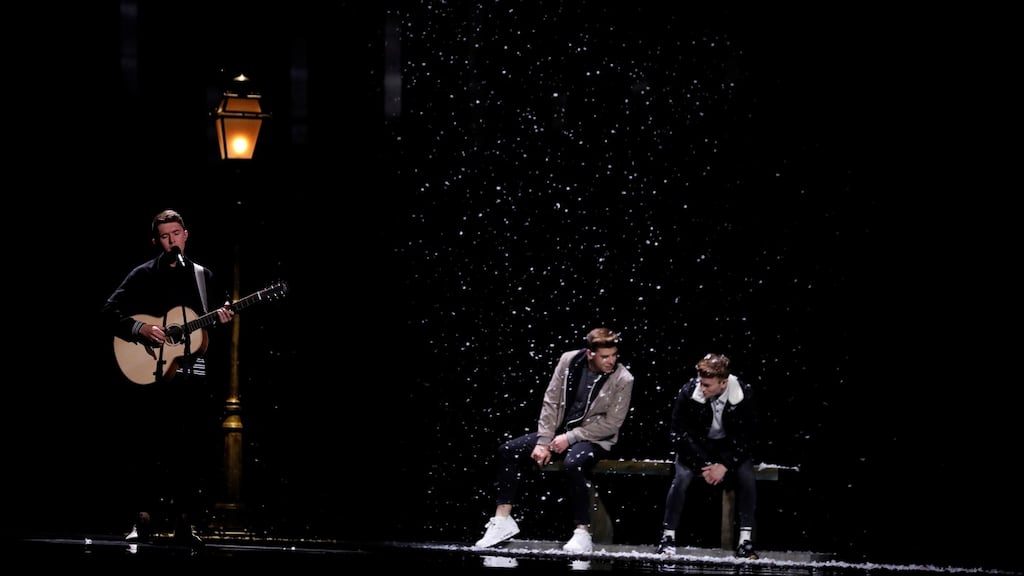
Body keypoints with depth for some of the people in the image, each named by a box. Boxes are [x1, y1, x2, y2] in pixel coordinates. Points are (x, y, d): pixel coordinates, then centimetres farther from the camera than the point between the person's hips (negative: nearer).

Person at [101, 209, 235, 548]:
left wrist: (222, 318, -6)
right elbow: (109, 312, -2)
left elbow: (214, 322, 17)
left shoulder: (203, 277, 13)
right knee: (145, 447, -5)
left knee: (195, 449, -2)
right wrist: (141, 330, -16)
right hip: (149, 371, -2)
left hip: (192, 374, 2)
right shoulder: (143, 275, 3)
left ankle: (184, 521, 5)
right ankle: (144, 518, 0)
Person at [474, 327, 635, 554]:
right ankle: (502, 521, -4)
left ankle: (583, 534, -30)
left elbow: (611, 424, -14)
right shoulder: (569, 361, -6)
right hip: (560, 431, 5)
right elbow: (551, 402, -3)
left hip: (595, 439, -5)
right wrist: (543, 442, -11)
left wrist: (570, 438, -18)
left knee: (573, 464, -39)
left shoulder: (622, 380, -16)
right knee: (508, 450, -10)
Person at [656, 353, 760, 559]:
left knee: (747, 478, -25)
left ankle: (746, 542, -19)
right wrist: (703, 465, -21)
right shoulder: (689, 392, -22)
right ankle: (668, 537, -18)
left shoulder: (744, 394, -20)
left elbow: (746, 436, -13)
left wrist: (725, 465, -22)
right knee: (682, 477, -27)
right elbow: (680, 433, -15)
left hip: (730, 446, 0)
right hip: (696, 445, 0)